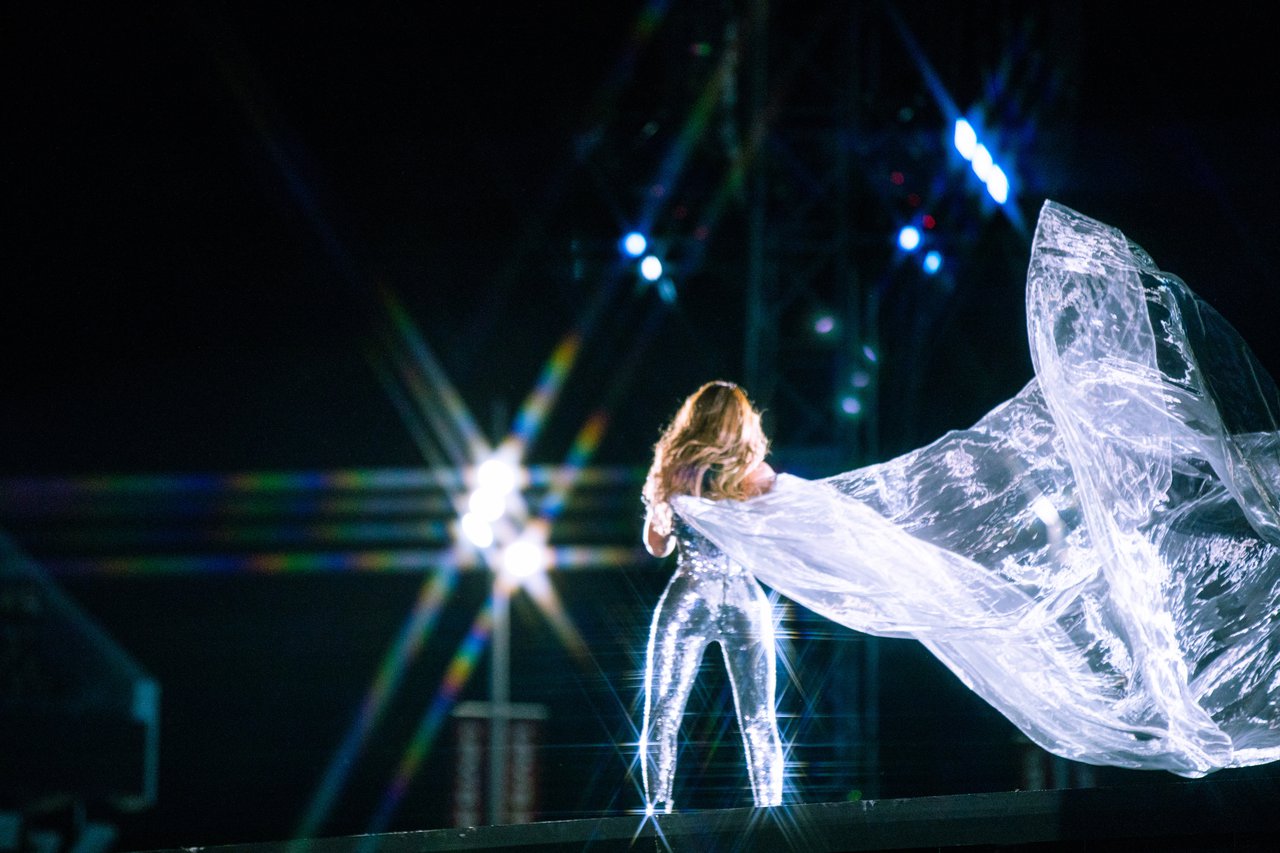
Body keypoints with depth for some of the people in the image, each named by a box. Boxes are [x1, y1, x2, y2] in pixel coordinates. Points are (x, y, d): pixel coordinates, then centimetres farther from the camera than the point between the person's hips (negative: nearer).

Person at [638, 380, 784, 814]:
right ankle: (770, 812, 2)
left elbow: (656, 544, 9)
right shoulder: (757, 473, -1)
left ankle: (658, 806, -9)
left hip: (686, 600, -1)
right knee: (759, 721, 7)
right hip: (745, 600, 1)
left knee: (662, 717, 3)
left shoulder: (672, 471, 0)